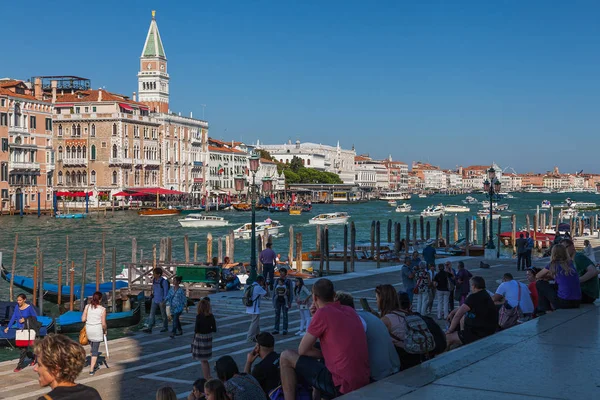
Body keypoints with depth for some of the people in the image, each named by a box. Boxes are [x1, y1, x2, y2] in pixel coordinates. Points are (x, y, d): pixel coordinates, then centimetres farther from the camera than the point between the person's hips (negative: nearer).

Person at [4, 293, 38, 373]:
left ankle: (20, 365, -2)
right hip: (19, 330, 6)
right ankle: (33, 357, 35)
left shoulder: (29, 307, -11)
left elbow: (35, 317, -6)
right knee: (21, 346, 12)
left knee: (23, 347, -7)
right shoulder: (17, 307, 3)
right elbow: (13, 317, 5)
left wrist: (25, 320, -16)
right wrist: (8, 327, -1)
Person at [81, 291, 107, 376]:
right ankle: (91, 370, 0)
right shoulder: (102, 309, -12)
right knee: (95, 350, 4)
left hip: (88, 329, 4)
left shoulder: (87, 306, -3)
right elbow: (103, 323, -10)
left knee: (93, 348, 23)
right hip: (97, 330, -4)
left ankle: (95, 365, 37)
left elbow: (83, 319, -3)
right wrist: (105, 330, 8)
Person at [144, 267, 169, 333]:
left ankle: (165, 327, 26)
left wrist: (164, 301, -19)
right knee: (152, 314, -2)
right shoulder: (154, 280, 2)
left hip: (161, 300, -6)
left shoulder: (164, 281, -18)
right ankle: (149, 328, -4)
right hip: (154, 300, 6)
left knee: (163, 314, 9)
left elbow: (166, 292, -16)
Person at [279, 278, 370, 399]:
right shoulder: (350, 311, 11)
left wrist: (326, 355, 9)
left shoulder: (322, 313, -11)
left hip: (340, 387, -8)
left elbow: (302, 350, -4)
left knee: (286, 357, 4)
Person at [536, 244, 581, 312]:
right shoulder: (570, 264, 12)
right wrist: (549, 277, 25)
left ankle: (547, 311, 14)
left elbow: (537, 276, 14)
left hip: (563, 302, -6)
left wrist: (545, 276, 31)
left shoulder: (553, 265, -2)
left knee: (539, 284, 12)